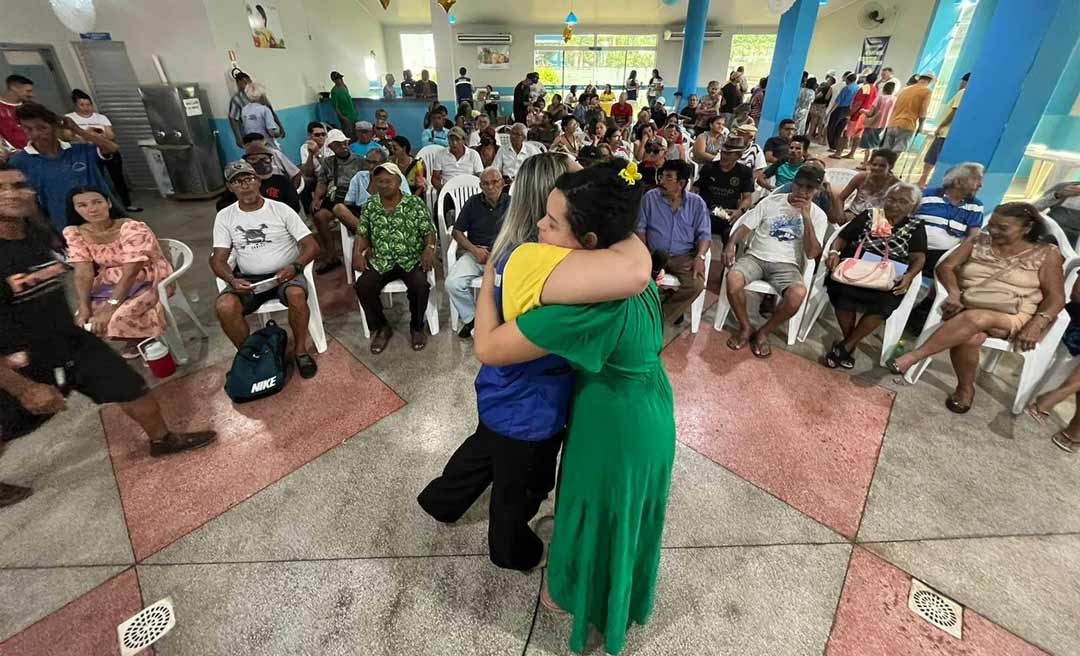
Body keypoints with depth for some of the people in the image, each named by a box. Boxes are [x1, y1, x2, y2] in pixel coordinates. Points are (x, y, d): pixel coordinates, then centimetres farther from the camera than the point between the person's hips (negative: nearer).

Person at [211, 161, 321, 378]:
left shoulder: (280, 209, -2)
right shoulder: (224, 216, 6)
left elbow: (311, 245, -5)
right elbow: (218, 259, 3)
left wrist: (294, 267, -24)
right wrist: (231, 280, -19)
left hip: (285, 274, -2)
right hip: (248, 279, 2)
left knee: (297, 295, -36)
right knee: (224, 307, -27)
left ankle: (300, 350, -13)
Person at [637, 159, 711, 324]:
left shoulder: (696, 203, 4)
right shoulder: (649, 197, 3)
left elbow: (704, 234, 2)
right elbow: (640, 228, 4)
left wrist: (700, 257, -16)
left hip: (685, 256, 1)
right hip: (654, 254, 0)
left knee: (696, 285, -27)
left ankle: (661, 312, -3)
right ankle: (671, 302, -4)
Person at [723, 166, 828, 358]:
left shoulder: (818, 216, 5)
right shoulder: (771, 201, 7)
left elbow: (812, 254, -6)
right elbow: (745, 227, 6)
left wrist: (806, 217, -12)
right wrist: (730, 245, -16)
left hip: (786, 265, 0)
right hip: (755, 257, 1)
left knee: (798, 294, -34)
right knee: (733, 280, -34)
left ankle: (764, 332, -8)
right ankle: (746, 327, -8)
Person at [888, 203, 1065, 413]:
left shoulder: (1046, 255, 6)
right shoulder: (977, 242, 12)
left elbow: (1056, 297, 2)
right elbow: (946, 266, 3)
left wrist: (1036, 325, -16)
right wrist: (954, 293, -17)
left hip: (1013, 317, -2)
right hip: (967, 308, 2)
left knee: (974, 319, -38)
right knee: (969, 337, -34)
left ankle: (913, 356, -39)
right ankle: (965, 389, -14)